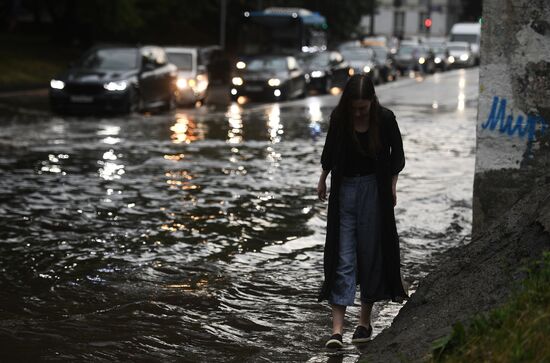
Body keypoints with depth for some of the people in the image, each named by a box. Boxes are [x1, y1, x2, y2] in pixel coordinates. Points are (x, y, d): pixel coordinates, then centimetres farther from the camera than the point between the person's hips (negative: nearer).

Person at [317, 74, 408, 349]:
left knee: (371, 254, 5)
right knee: (342, 256, -4)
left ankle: (365, 322, 17)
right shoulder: (339, 118, -7)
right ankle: (337, 327, -8)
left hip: (374, 190, -1)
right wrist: (323, 179, 21)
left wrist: (392, 186, 0)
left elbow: (397, 154, 5)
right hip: (344, 189, 1)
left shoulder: (385, 119, -11)